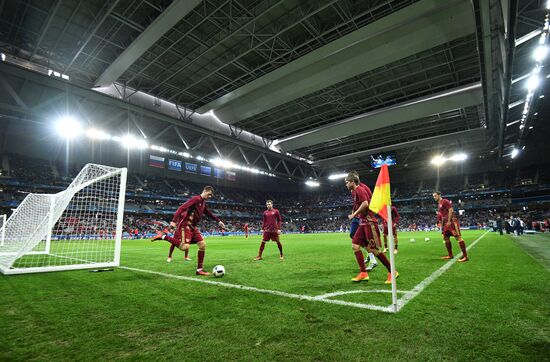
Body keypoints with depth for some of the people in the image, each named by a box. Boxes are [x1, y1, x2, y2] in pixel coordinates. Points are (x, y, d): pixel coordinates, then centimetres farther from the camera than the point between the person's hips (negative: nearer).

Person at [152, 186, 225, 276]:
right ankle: (163, 236, -7)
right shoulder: (196, 199, -12)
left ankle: (199, 270, 9)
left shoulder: (203, 202, 16)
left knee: (203, 245, 2)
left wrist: (219, 221, 30)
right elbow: (182, 208, -22)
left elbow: (208, 213, 32)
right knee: (185, 247, -23)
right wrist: (174, 221, -31)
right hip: (186, 226, -9)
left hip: (193, 227, 9)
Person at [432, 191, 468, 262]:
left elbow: (451, 210, -16)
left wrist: (449, 221, -19)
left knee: (458, 237, -12)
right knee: (446, 238, 11)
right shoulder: (439, 204, 20)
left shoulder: (445, 201, -7)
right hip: (446, 223, 10)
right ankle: (450, 255, 19)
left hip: (452, 221, -10)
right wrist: (442, 224, 22)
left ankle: (465, 256, -13)